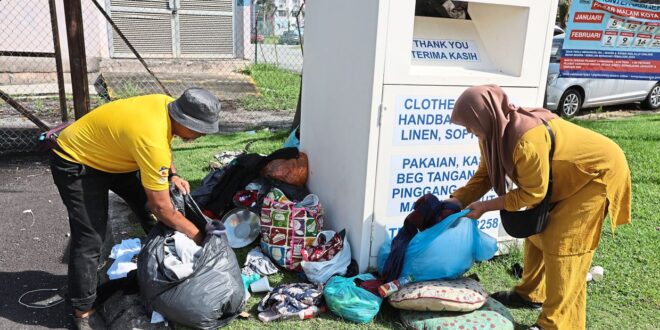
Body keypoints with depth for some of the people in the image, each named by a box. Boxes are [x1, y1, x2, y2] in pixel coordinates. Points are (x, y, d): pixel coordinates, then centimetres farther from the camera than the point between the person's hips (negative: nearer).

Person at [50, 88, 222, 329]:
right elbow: (161, 208, -30)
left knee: (146, 202, 8)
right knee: (90, 239, -8)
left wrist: (172, 175, -7)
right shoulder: (151, 141, -38)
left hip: (108, 153, 9)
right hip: (74, 163, -8)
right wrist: (198, 237, -18)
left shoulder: (168, 104, -14)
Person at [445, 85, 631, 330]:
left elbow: (532, 193, -27)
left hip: (598, 172, -9)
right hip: (568, 174, 9)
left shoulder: (527, 140, -38)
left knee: (561, 246, -9)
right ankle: (531, 293, 31)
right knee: (537, 230, 13)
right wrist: (456, 200, -12)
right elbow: (485, 174, -1)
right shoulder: (498, 130, -10)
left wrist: (485, 206, -21)